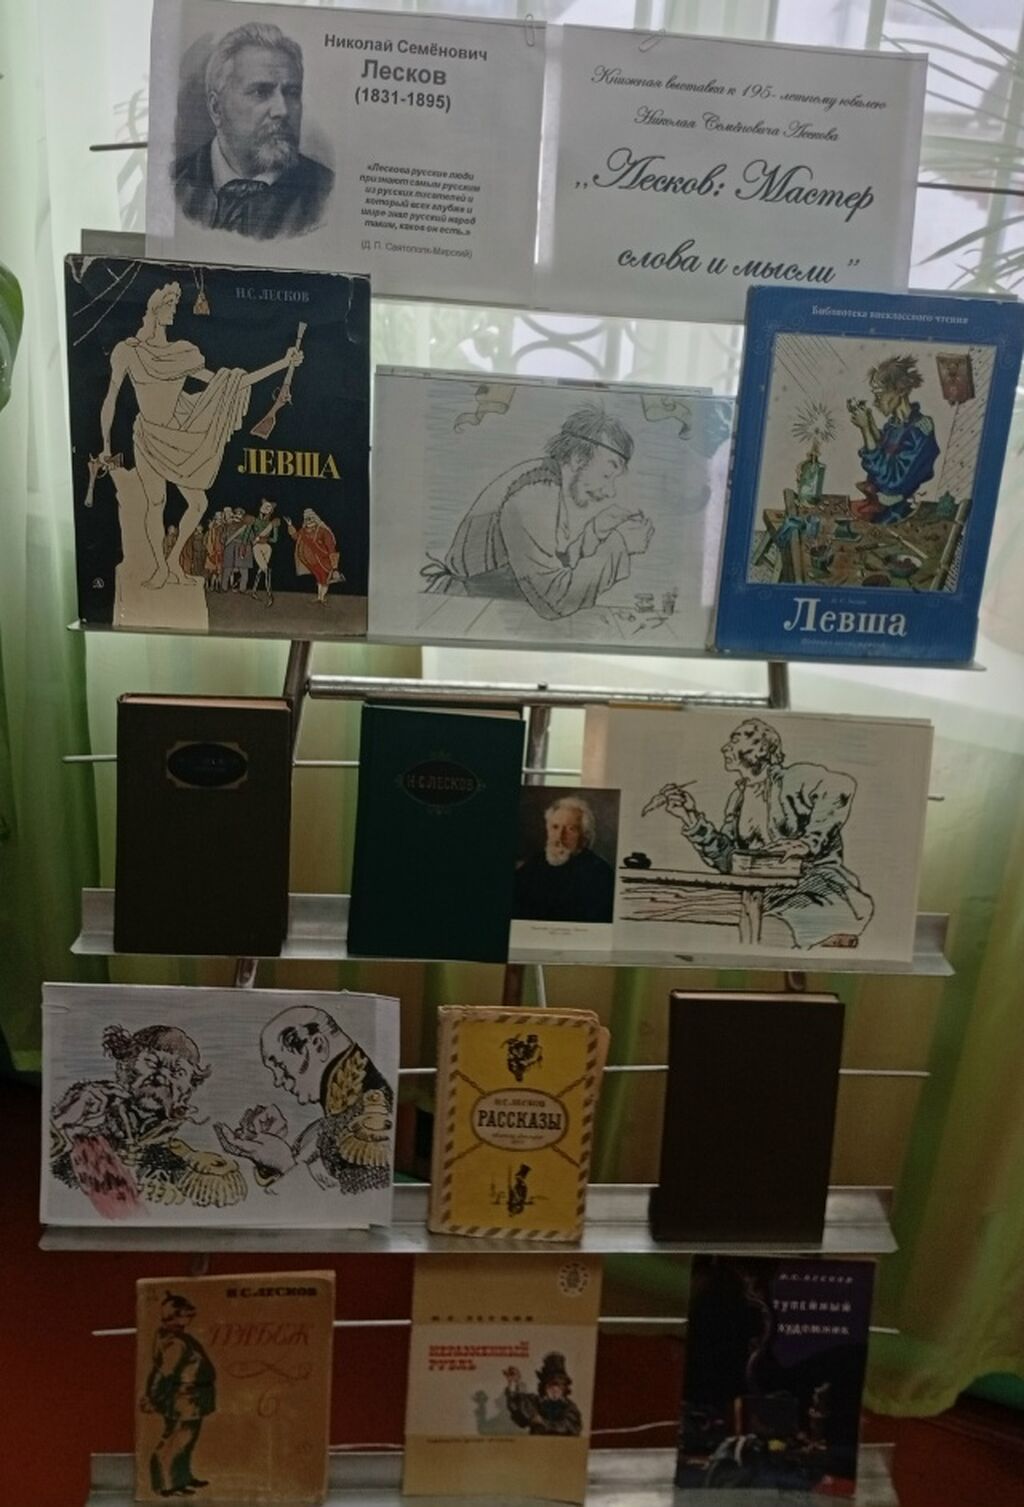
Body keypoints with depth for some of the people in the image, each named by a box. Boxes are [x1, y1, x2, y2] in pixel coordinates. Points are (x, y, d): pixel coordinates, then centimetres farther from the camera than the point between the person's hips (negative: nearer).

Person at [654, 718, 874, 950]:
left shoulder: (796, 778, -4)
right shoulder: (739, 796, 15)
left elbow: (841, 786, -22)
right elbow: (725, 859, 11)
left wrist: (808, 842, -29)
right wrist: (691, 818, 0)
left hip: (815, 882, -7)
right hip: (770, 893, 7)